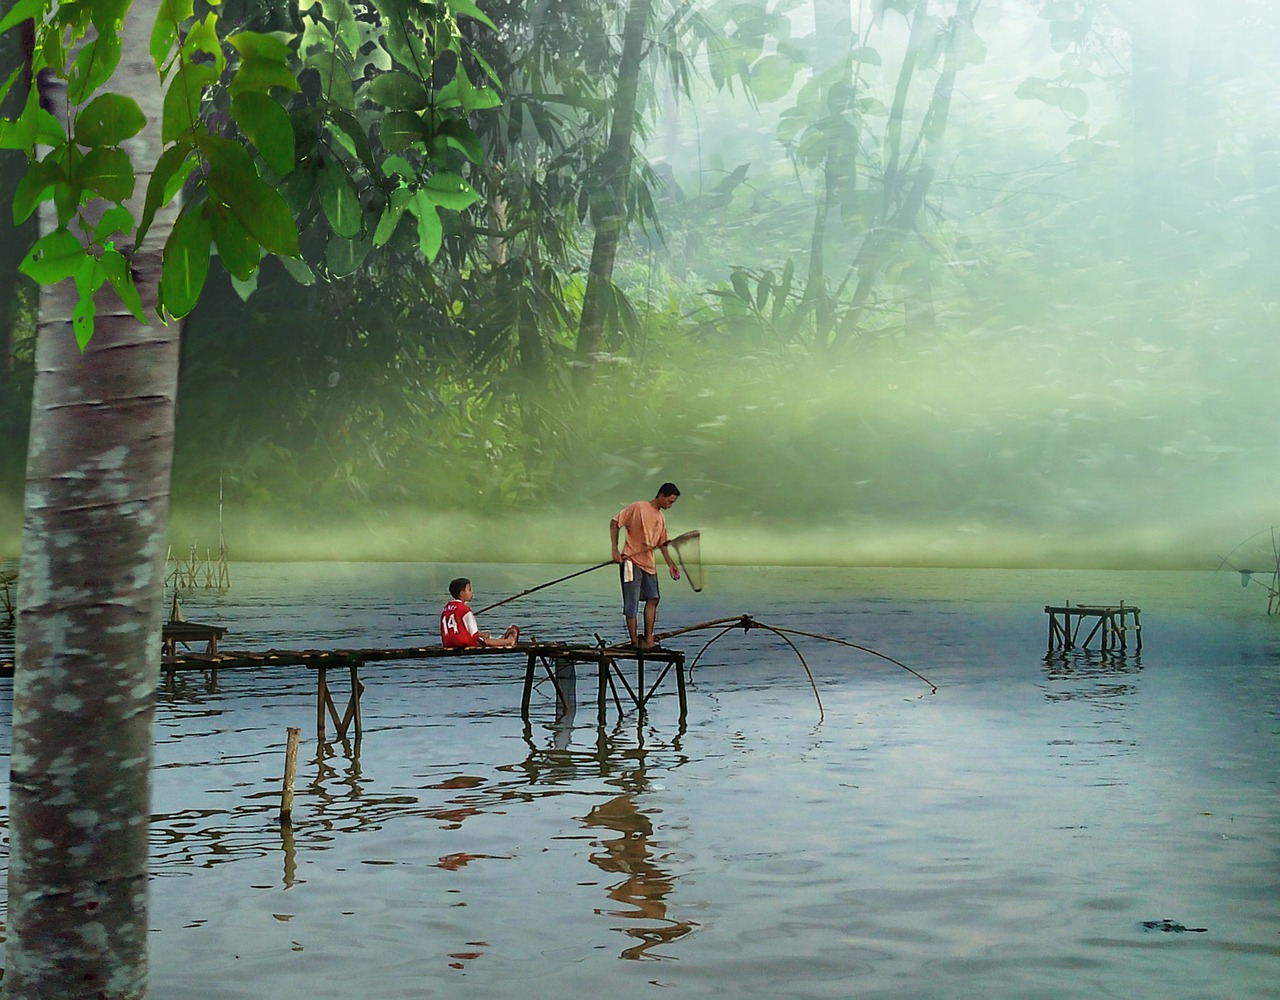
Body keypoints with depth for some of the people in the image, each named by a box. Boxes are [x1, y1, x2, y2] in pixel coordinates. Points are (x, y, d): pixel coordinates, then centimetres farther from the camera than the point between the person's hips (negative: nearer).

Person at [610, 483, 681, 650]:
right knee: (632, 603, -3)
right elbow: (615, 523, -9)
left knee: (653, 598, 1)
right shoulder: (638, 507, -9)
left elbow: (662, 543, 21)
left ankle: (648, 639, 6)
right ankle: (635, 641, 4)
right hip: (631, 560, -7)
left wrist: (671, 565, 15)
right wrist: (615, 549, -16)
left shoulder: (661, 517, 13)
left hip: (649, 563, 7)